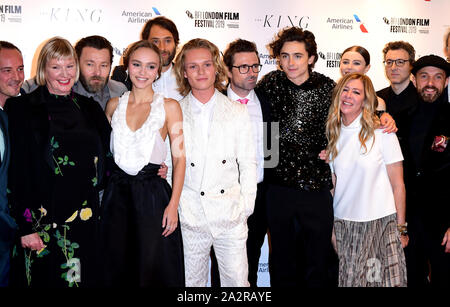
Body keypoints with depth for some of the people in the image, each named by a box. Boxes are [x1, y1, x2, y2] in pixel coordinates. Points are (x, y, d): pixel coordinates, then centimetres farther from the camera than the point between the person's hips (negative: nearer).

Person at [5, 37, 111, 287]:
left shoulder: (90, 108, 8)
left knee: (84, 277, 11)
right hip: (43, 220, -4)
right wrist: (26, 226, -13)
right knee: (46, 278, 6)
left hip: (86, 220, 4)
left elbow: (103, 161, 14)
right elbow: (19, 170, -9)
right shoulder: (24, 109, -4)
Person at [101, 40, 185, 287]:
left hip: (153, 195, -3)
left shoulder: (169, 107, -1)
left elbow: (179, 157, -4)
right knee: (118, 269, 11)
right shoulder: (114, 105, 8)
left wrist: (173, 204, -11)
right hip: (117, 194, 3)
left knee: (154, 270, 3)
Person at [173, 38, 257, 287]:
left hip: (231, 213, 1)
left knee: (237, 280, 5)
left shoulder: (237, 112, 6)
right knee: (191, 281, 9)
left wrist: (246, 205, 0)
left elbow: (248, 162, 6)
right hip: (190, 215, 0)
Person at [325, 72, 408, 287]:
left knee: (381, 279, -3)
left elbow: (398, 185, -4)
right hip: (342, 224, 3)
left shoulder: (381, 132, -6)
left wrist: (401, 227, -4)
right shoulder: (333, 134, 7)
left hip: (380, 223, -3)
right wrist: (330, 227, 6)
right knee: (346, 279, 5)